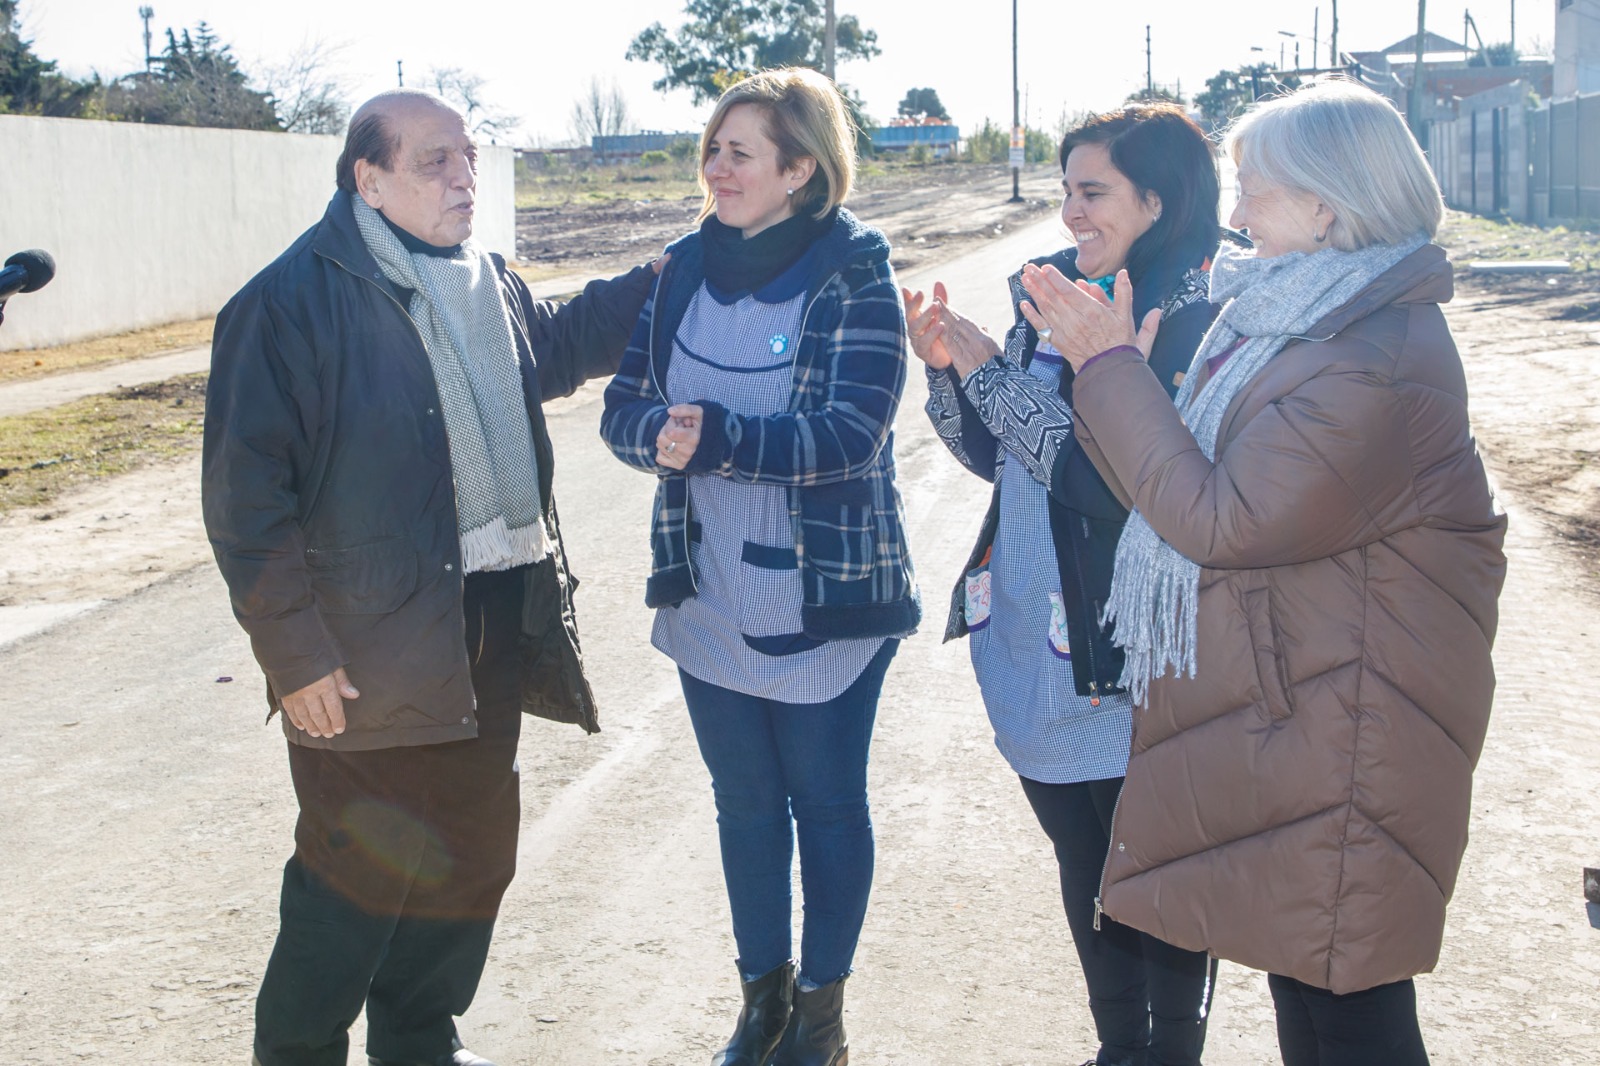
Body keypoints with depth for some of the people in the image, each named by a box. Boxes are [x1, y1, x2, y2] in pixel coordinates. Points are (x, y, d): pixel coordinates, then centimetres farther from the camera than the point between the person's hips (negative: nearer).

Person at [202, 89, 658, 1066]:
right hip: (372, 651, -7)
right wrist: (293, 649, -18)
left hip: (495, 625, 8)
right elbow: (247, 491, -15)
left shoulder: (488, 282, 10)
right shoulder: (295, 299, -14)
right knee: (364, 868, -1)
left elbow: (553, 349, 32)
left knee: (472, 849, 16)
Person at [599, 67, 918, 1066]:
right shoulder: (688, 266, 3)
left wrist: (719, 435, -32)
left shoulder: (856, 275, -12)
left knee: (826, 800, 10)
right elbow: (625, 403, 2)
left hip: (827, 601, -5)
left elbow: (851, 433, -22)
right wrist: (659, 435, -21)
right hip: (710, 597, 5)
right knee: (744, 797, 16)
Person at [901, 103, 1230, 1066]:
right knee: (1085, 868, 22)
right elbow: (993, 453, 12)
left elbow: (1120, 481, -26)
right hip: (1033, 651, 7)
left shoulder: (1195, 325, -17)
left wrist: (991, 373, -19)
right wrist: (946, 367, -5)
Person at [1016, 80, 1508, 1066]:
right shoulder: (1287, 315, 11)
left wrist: (1114, 367, -16)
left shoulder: (1379, 362, -23)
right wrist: (1114, 368, 1)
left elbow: (1221, 518, -22)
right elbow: (1185, 484, 11)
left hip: (1341, 735, -10)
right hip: (1282, 711, 10)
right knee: (1304, 977, 21)